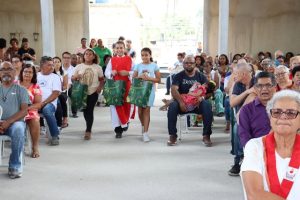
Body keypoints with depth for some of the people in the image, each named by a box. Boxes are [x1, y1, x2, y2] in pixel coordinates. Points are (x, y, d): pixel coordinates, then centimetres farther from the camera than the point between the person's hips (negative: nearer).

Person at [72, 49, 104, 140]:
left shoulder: (97, 67, 4)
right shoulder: (79, 66, 4)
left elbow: (101, 79, 9)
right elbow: (72, 78, 7)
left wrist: (100, 87, -8)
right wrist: (75, 77, -16)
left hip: (93, 92, -1)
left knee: (90, 111, -5)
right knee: (85, 110, 9)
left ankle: (88, 131, 0)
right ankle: (88, 127, 31)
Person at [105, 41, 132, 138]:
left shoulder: (129, 59, 8)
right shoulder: (112, 60, 10)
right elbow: (106, 72, 6)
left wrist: (127, 73, -16)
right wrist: (111, 73, -15)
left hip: (126, 85, 0)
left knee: (126, 105, 6)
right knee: (115, 106, -3)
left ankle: (125, 122, 34)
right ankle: (118, 129, 2)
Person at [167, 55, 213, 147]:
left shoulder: (201, 76, 12)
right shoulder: (179, 76, 8)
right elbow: (174, 90, -8)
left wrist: (201, 96, -24)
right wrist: (181, 102, -25)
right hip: (182, 102, 0)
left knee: (207, 106, -30)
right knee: (172, 106, -32)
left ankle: (206, 135, -22)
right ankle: (172, 135, -20)